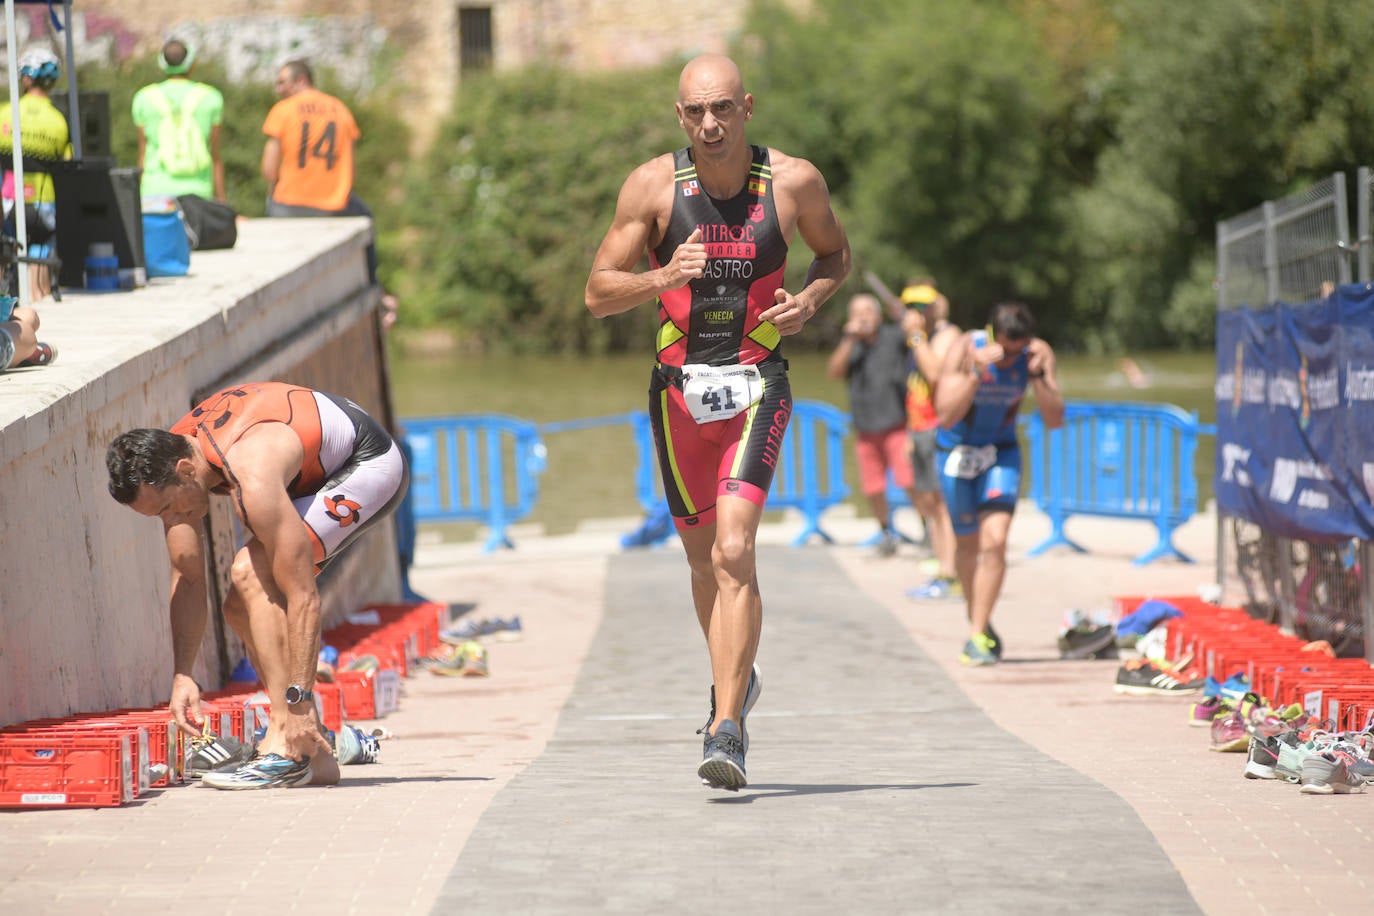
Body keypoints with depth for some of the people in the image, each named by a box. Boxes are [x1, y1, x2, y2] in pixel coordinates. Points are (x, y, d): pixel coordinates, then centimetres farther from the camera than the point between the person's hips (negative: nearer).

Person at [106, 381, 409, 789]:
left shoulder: (251, 480, -36)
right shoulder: (168, 459, -11)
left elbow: (303, 597, -33)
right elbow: (187, 579, 0)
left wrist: (299, 703, -31)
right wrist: (182, 676, -6)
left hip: (372, 464, -9)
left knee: (250, 573, -25)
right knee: (242, 608, 2)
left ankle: (286, 748, -25)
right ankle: (315, 754, 7)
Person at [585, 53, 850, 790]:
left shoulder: (794, 182, -4)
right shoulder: (653, 185, -5)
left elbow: (836, 253, 16)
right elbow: (598, 293, -3)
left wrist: (810, 299, -5)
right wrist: (663, 277, -21)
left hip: (757, 385, -2)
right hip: (679, 388, 2)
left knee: (733, 549, -19)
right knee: (705, 560, 15)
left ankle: (727, 729, -21)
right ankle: (736, 679, 42)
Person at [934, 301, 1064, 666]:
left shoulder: (1038, 354, -17)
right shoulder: (964, 349, -25)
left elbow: (1055, 420, -18)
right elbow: (947, 416, -32)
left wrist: (1039, 376, -33)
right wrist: (977, 373, -43)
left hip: (1001, 454, 1)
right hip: (957, 453, -1)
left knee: (994, 540, -16)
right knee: (968, 543, 9)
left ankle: (977, 636, -12)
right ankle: (978, 620, 33)